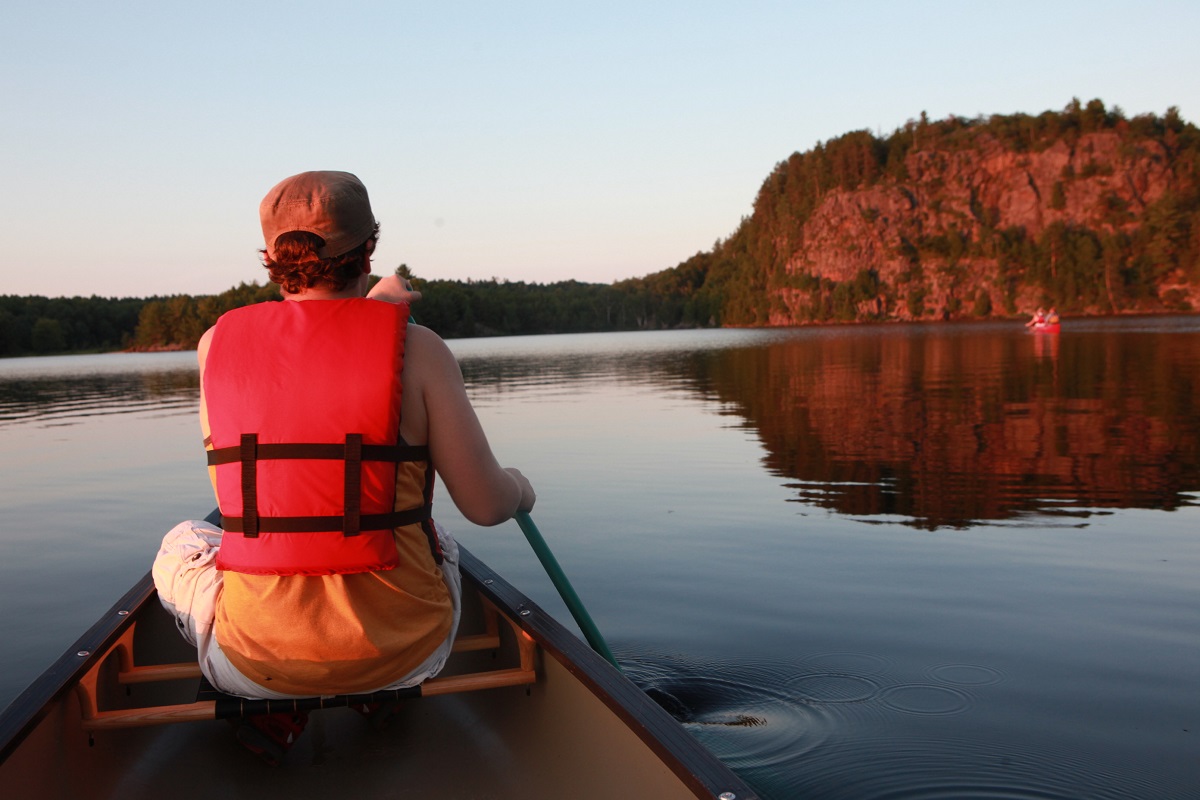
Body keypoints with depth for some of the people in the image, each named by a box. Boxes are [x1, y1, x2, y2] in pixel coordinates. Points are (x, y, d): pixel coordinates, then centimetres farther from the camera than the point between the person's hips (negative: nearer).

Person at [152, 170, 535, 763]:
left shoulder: (216, 343, -2)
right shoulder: (416, 347, -11)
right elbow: (485, 505, -8)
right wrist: (521, 490, 15)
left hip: (255, 659, 0)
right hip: (405, 651, 0)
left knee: (181, 544, 32)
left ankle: (278, 710, 12)